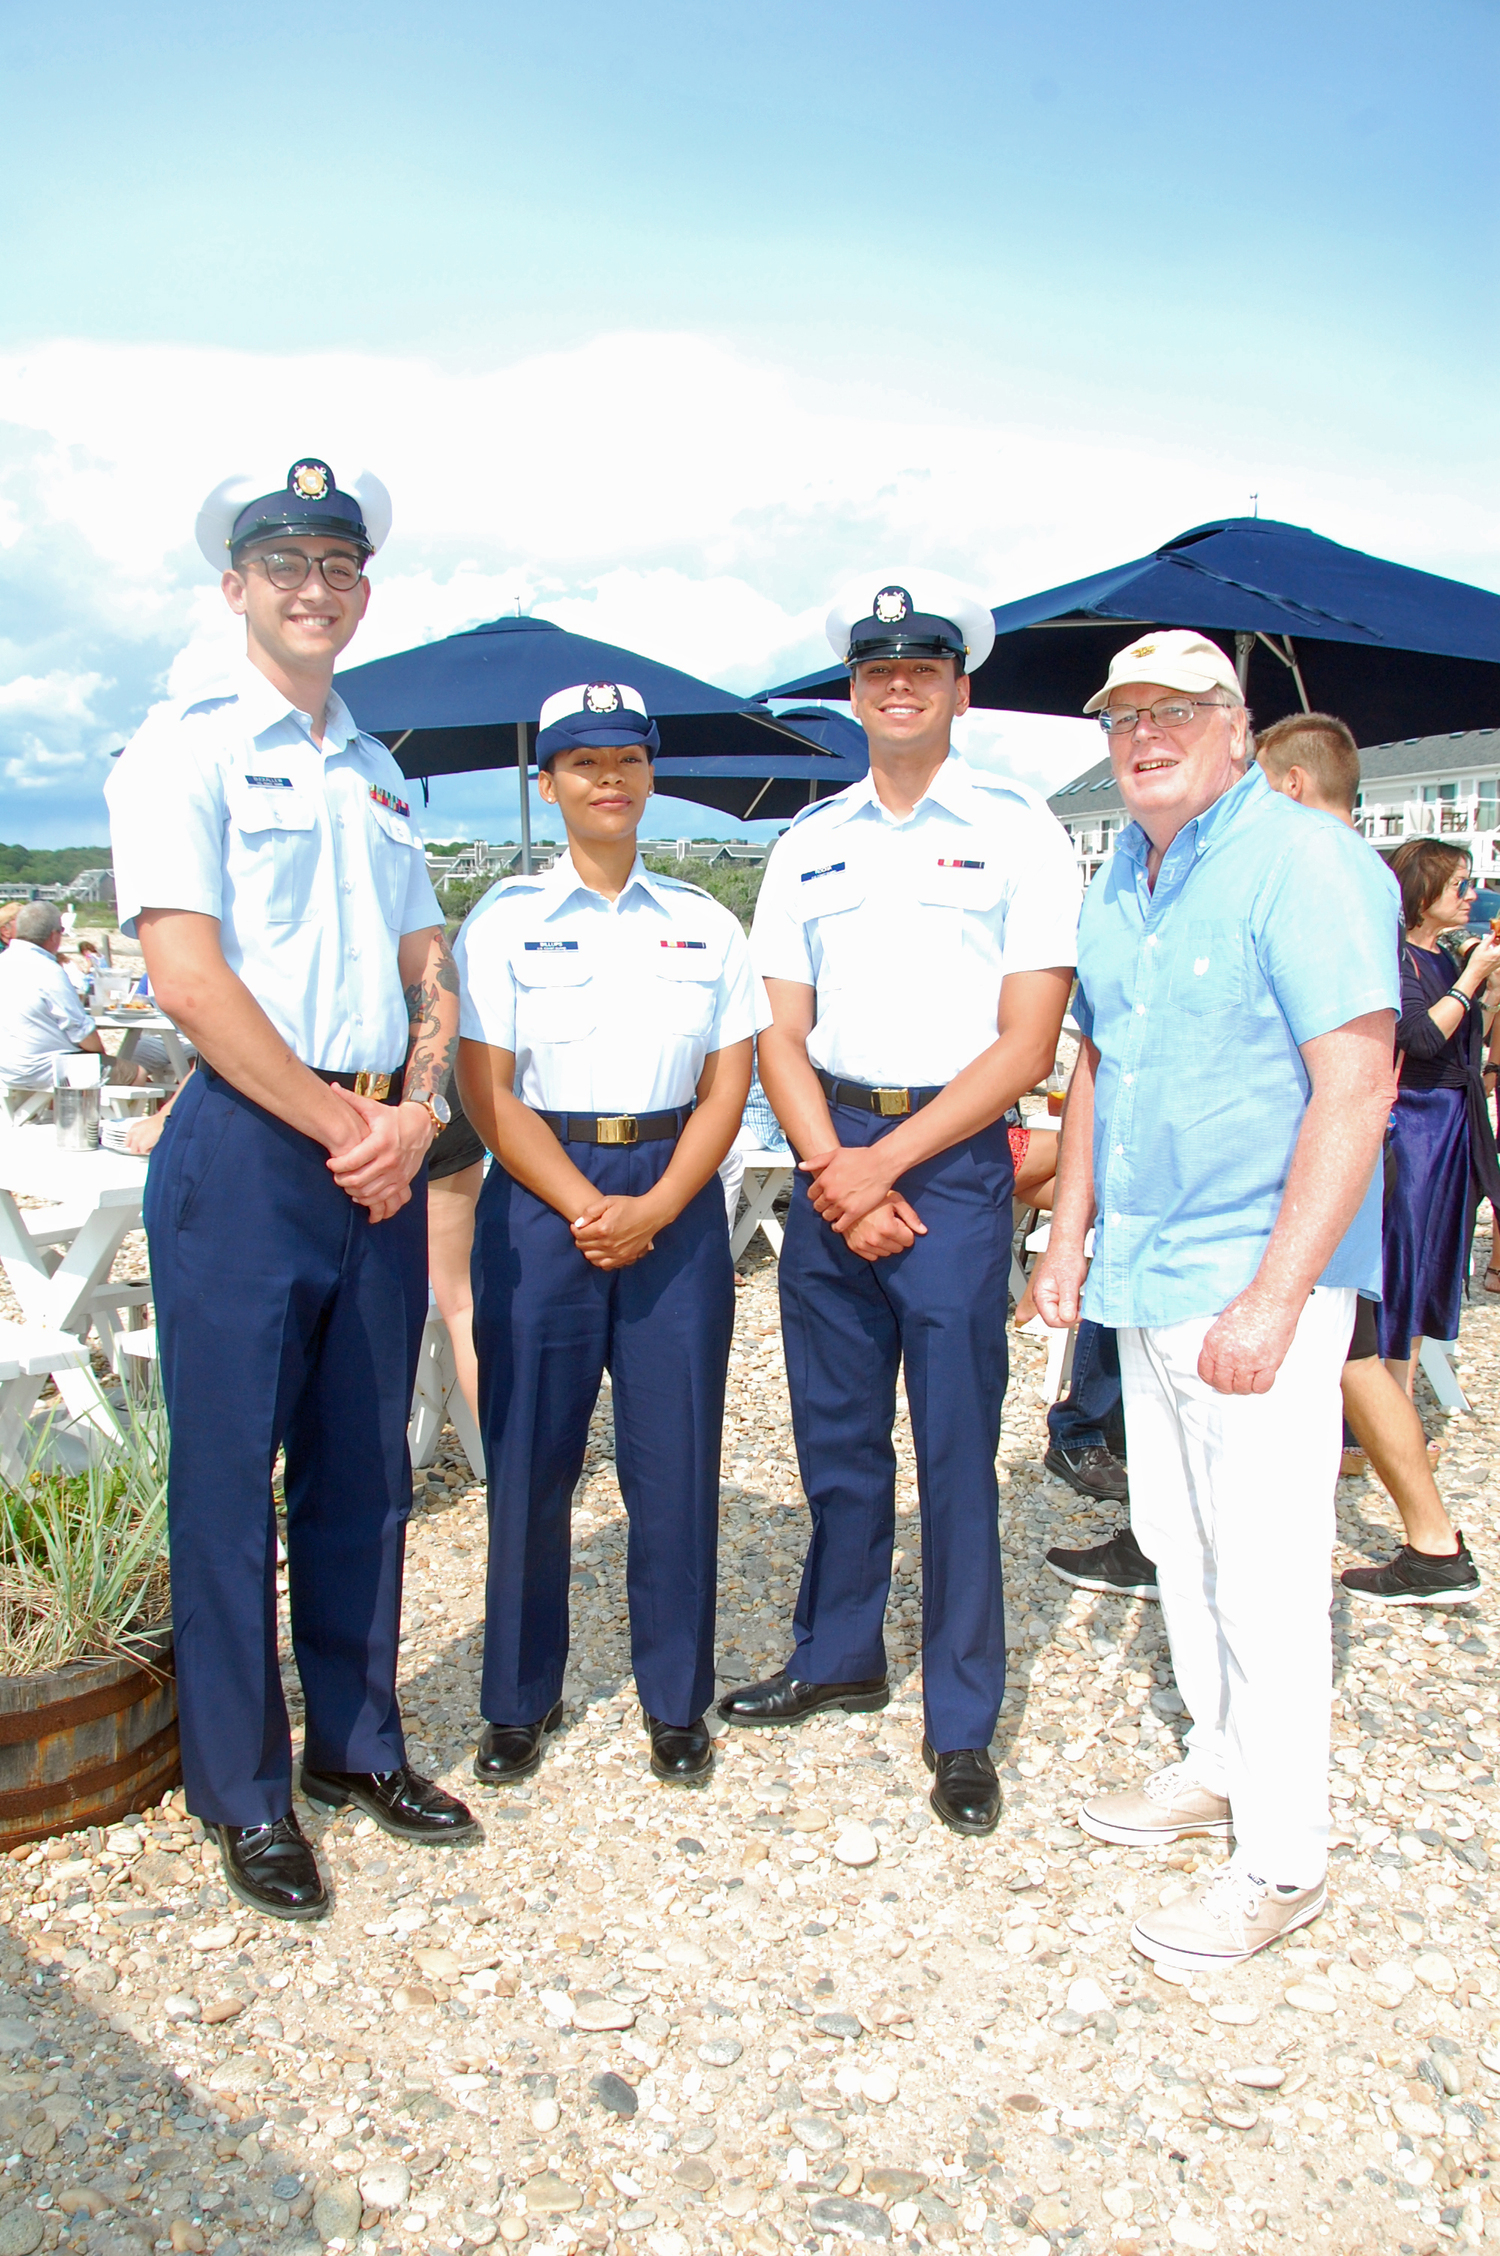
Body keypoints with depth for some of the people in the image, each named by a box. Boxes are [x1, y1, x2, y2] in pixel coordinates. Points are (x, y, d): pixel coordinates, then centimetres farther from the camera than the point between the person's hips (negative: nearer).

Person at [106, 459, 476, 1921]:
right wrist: (337, 1126, -11)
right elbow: (190, 978, -13)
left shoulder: (374, 772, 18)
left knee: (365, 1466, 12)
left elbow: (431, 972, 15)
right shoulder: (186, 747, -2)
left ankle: (357, 1742, 28)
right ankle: (243, 1794, 17)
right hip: (245, 1148, -6)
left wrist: (415, 1112, -3)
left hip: (380, 1154, 6)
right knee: (231, 1473, 2)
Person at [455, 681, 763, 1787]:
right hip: (540, 1200, -1)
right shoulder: (505, 921, 3)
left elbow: (727, 1088, 4)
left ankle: (675, 1697, 22)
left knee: (676, 1456, 4)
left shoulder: (705, 925, 9)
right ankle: (522, 1696, 23)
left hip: (678, 1204, 2)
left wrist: (655, 1209, -10)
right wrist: (587, 1207, -14)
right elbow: (489, 1091, -3)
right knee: (531, 1455, 4)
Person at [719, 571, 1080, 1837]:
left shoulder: (1015, 829, -1)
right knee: (836, 1433, 13)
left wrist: (886, 1163, -12)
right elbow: (783, 1036, 8)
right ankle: (839, 1657, 32)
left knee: (956, 1447, 1)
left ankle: (961, 1723, 15)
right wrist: (834, 1173, -8)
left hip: (952, 1155, -4)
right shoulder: (809, 845, 12)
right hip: (831, 1159, 4)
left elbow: (1025, 1043, -7)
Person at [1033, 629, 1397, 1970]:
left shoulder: (1304, 864, -14)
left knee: (1264, 1569, -1)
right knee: (1176, 1542, 18)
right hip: (1147, 1276, 8)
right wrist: (1071, 1234, 14)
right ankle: (1221, 1767, 36)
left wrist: (1273, 1299, -24)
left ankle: (1282, 1861, 15)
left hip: (1257, 1280, -8)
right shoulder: (1117, 885, 12)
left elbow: (1355, 1091, -20)